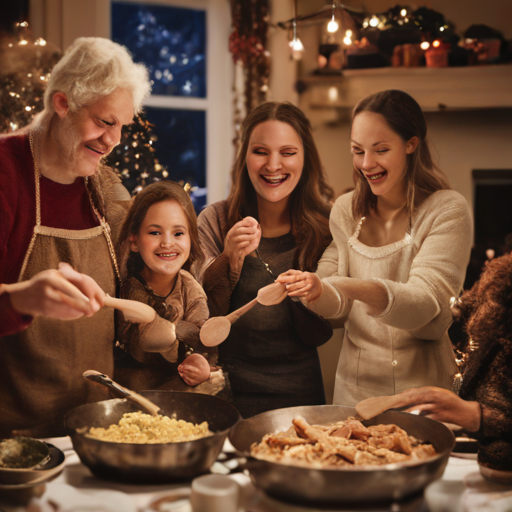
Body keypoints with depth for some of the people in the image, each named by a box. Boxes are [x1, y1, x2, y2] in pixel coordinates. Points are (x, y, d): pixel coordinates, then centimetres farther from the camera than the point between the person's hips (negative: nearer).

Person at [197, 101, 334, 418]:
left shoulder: (323, 225, -4)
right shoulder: (215, 221, -5)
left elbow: (320, 335, -3)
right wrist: (229, 259, -23)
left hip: (299, 392, 1)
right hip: (228, 390, 0)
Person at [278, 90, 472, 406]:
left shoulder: (447, 210, -11)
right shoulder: (346, 211, 2)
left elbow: (426, 302, -23)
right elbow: (340, 306, 0)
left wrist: (354, 287, -39)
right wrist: (318, 292, -23)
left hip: (422, 387, -3)